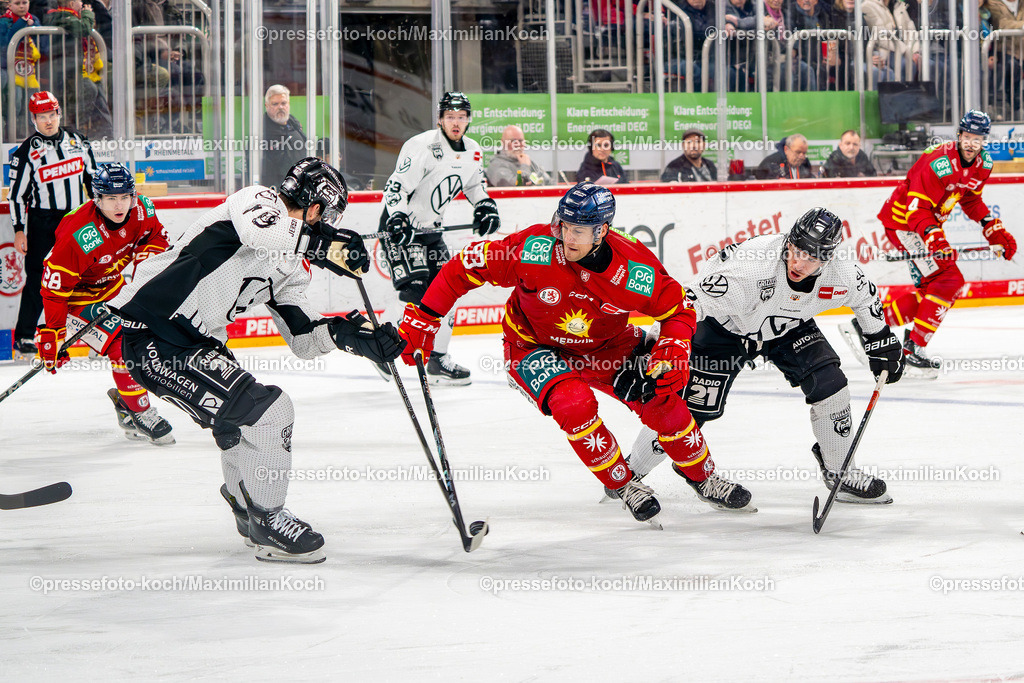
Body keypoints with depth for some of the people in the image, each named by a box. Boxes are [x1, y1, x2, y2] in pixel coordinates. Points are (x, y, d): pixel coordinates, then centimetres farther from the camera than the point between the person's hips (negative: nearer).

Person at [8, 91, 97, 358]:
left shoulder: (78, 142, 7)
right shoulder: (27, 152, -5)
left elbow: (92, 178, 16)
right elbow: (17, 193, -3)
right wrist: (19, 230, -7)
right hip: (43, 222, -4)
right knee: (38, 277, -8)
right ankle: (24, 336, -3)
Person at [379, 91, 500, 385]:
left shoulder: (472, 151, 4)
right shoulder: (422, 146, -20)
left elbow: (474, 184, 23)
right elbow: (396, 187, -21)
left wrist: (485, 207, 5)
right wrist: (397, 222, -33)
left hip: (430, 227, 8)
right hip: (400, 225, -8)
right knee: (416, 290, -19)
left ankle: (438, 359, 14)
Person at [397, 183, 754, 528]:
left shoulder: (637, 269, -25)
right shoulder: (534, 250, -31)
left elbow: (680, 310, -8)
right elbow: (464, 268, -21)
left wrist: (671, 357, -26)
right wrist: (420, 321, -22)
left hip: (607, 345, 2)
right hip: (535, 349, -2)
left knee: (660, 400, -11)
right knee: (574, 403, -29)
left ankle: (702, 476, 17)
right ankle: (623, 485, -7)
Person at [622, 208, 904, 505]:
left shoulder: (842, 276, -26)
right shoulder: (751, 268, -43)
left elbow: (866, 297, 0)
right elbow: (691, 303, -37)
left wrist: (882, 342, 8)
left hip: (788, 329, 4)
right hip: (726, 325, -4)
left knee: (828, 384, -11)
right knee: (696, 405, -7)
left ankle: (841, 473, 11)